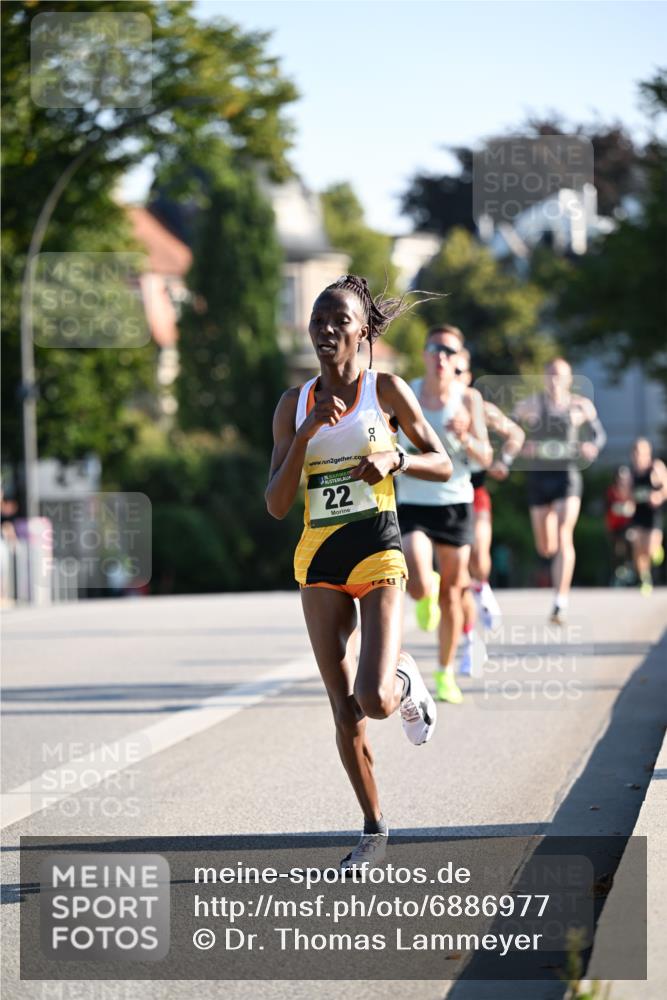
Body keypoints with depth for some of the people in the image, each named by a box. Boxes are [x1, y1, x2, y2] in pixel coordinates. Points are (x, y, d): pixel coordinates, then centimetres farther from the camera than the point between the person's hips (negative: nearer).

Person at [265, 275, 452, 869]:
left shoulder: (386, 391, -1)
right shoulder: (294, 406, 5)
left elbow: (443, 465, 7)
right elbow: (277, 504, -1)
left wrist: (394, 460, -13)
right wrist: (308, 430, -11)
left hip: (378, 552, -3)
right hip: (318, 558, 3)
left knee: (376, 701, -17)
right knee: (344, 712, 2)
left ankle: (406, 680, 20)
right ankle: (373, 830, 18)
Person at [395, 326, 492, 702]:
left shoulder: (468, 398, -4)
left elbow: (485, 458, -6)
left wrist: (466, 438, -25)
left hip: (455, 503, 1)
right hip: (412, 504, -1)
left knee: (451, 593, 8)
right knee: (420, 588, -20)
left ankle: (446, 673, 24)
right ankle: (428, 592, 18)